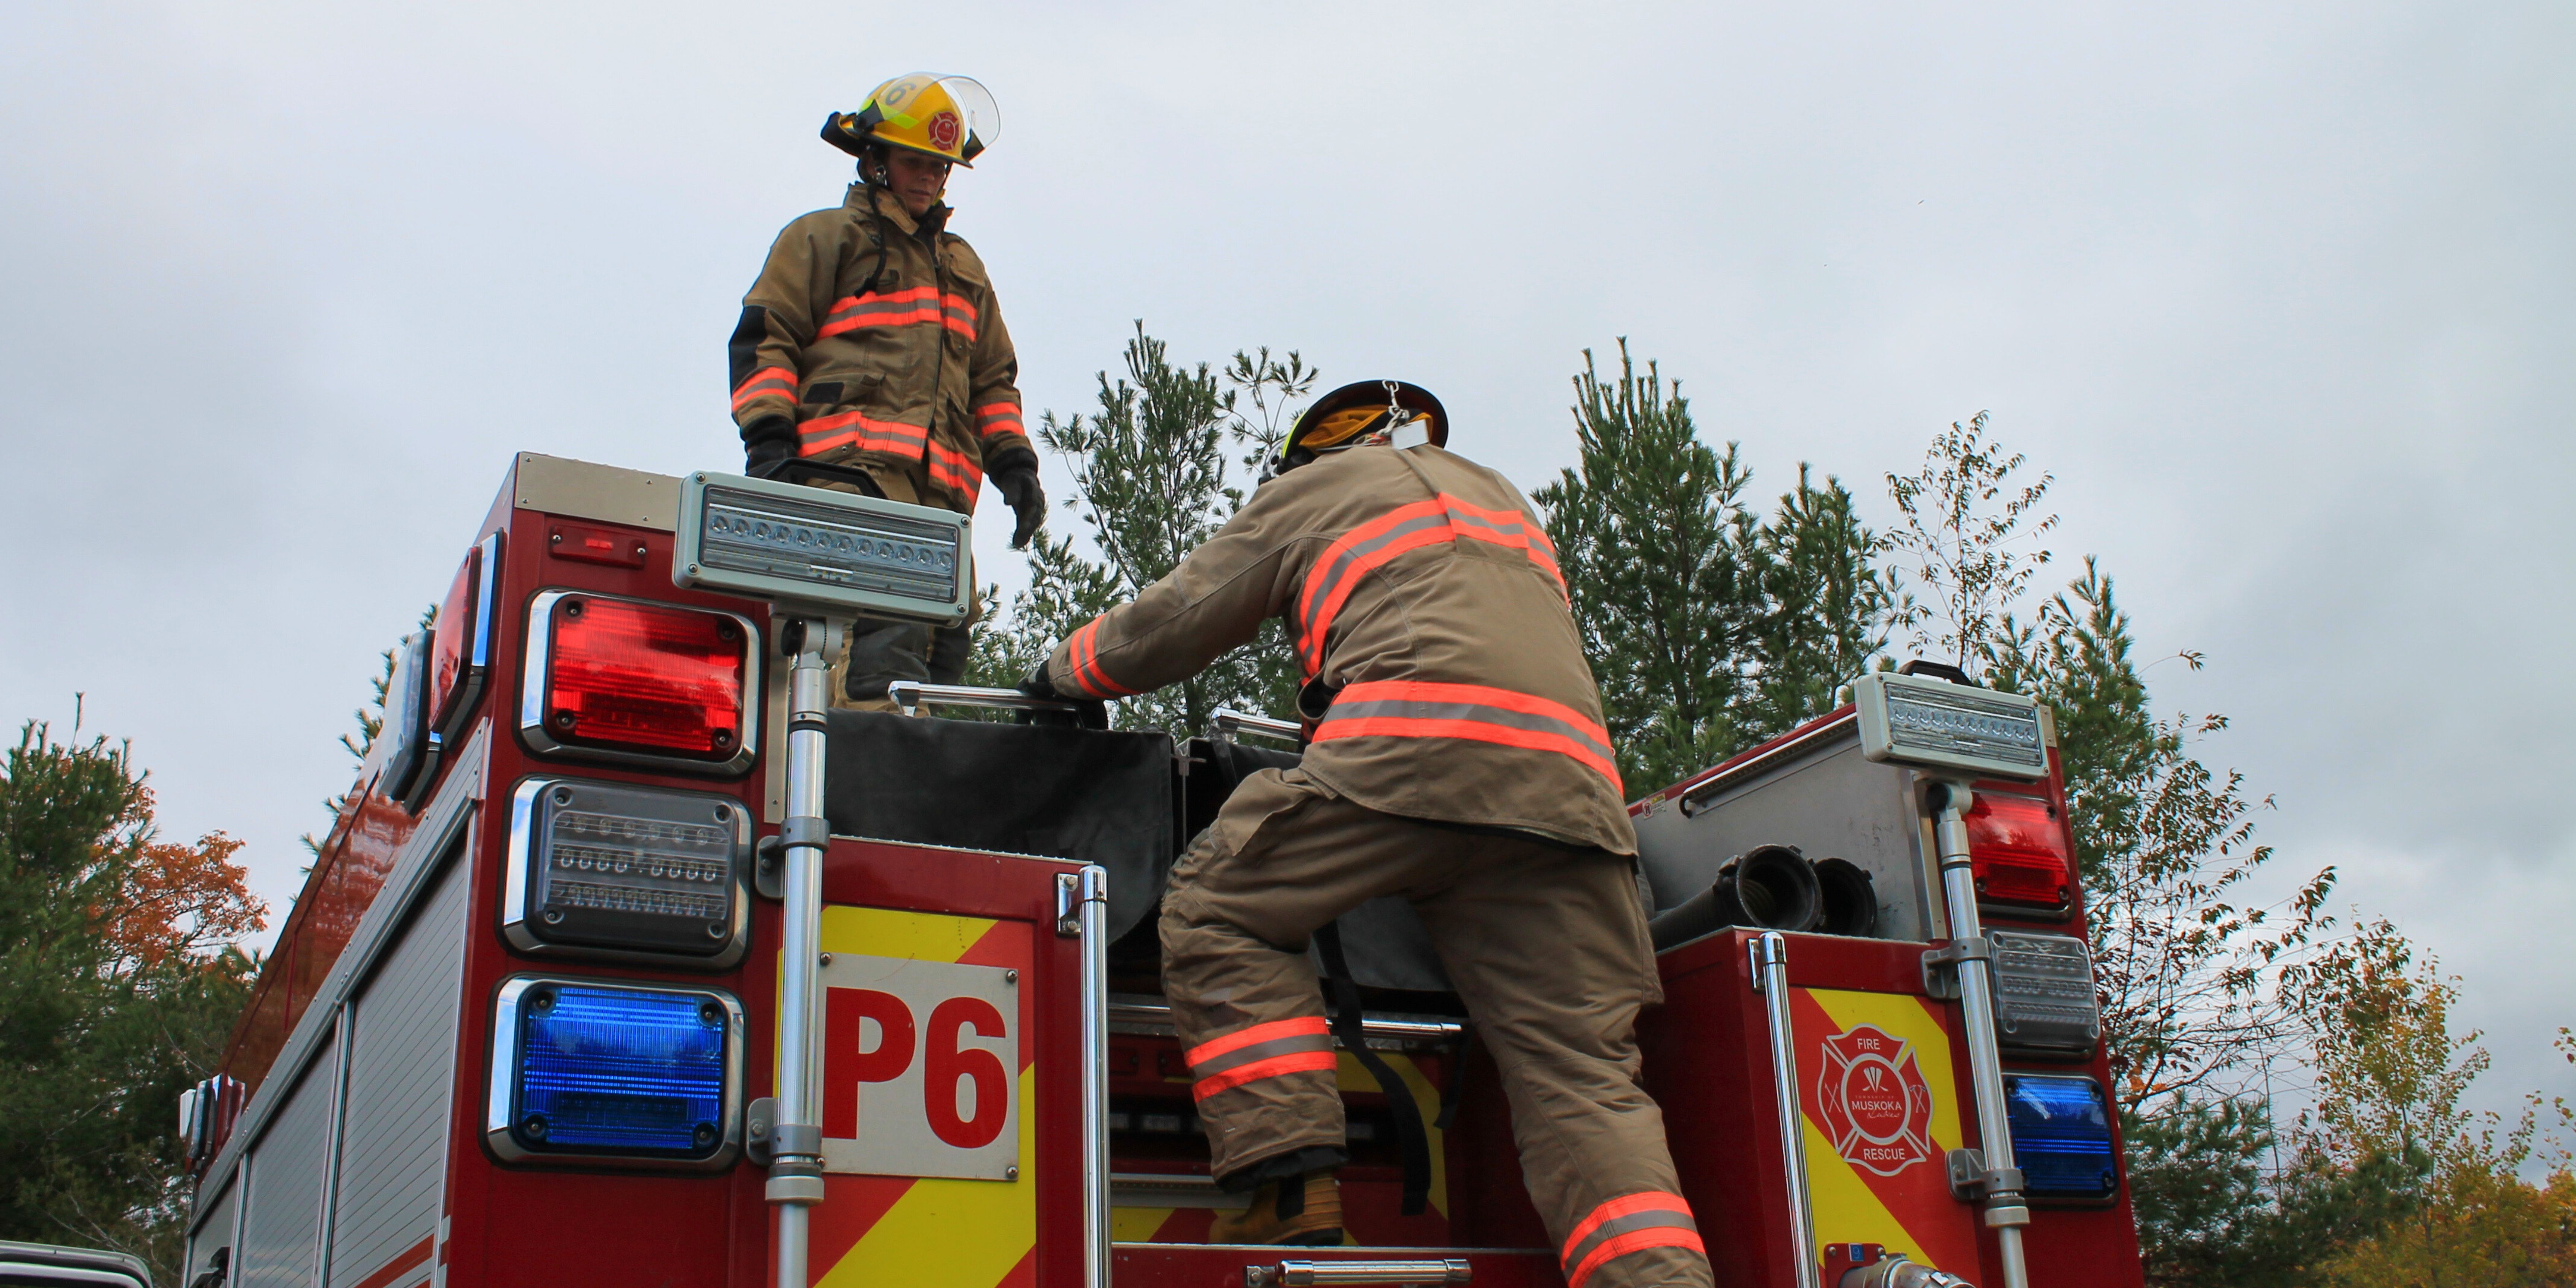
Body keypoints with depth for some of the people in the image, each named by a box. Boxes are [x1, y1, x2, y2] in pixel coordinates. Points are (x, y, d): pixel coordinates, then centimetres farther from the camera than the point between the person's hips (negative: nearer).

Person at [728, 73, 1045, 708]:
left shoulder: (963, 265, 34)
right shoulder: (823, 239, 16)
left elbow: (993, 378, 33)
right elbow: (764, 339, 6)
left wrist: (1013, 463, 17)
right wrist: (768, 437, -9)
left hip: (941, 487, 6)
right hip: (854, 467, -6)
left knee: (942, 643, -6)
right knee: (884, 638, -27)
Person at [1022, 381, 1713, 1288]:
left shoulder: (1312, 488, 22)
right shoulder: (1501, 499, 38)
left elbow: (1176, 622, 24)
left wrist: (1064, 672, 41)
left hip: (1413, 751, -5)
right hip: (1568, 784, 5)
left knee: (1219, 908, 8)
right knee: (1585, 1074, 0)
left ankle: (1289, 1188, -6)